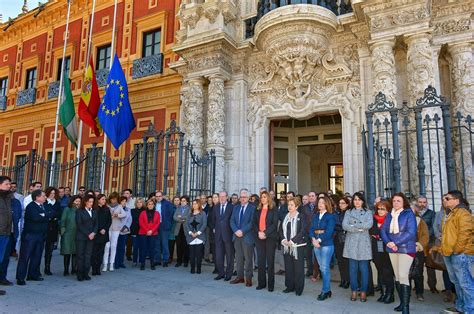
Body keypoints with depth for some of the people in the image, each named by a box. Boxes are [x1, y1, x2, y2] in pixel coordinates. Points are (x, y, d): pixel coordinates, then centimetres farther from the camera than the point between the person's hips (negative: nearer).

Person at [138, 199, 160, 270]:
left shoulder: (157, 213, 8)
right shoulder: (143, 213, 6)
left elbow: (158, 223, 3)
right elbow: (141, 223, -1)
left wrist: (151, 231, -9)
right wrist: (147, 231, -10)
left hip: (153, 234, 1)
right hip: (143, 233, -1)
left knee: (152, 248, 2)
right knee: (143, 249, 0)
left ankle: (152, 264, 9)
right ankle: (142, 264, 7)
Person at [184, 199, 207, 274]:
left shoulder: (203, 213, 4)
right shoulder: (189, 213, 13)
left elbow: (204, 224, -4)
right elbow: (186, 223, 6)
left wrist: (198, 233, -13)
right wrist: (190, 232, -8)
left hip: (200, 236, -2)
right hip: (191, 237, 2)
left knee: (199, 253, -2)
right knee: (192, 253, 1)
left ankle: (198, 269, 6)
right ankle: (192, 268, 10)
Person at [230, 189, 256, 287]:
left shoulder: (252, 208, -4)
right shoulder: (236, 208, 13)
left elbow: (252, 222, -12)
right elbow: (232, 221, 7)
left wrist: (242, 231, -17)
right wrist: (236, 231, -9)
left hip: (247, 236, -5)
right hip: (237, 236, 5)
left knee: (248, 258, 2)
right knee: (238, 257, 10)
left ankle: (248, 278, 12)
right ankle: (240, 277, 21)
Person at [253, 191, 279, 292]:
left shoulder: (273, 210, 1)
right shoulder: (257, 210, 14)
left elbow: (274, 224, -7)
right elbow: (254, 223, 8)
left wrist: (265, 233, -15)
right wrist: (258, 232, -9)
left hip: (270, 238, -4)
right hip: (259, 238, 4)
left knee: (270, 261, 0)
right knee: (260, 261, 6)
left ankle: (271, 284, 8)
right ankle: (261, 283, 16)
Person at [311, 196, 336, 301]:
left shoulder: (330, 216, -5)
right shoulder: (315, 216, 13)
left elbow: (329, 231, -14)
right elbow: (312, 229, 6)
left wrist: (319, 240, -17)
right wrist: (313, 239, -11)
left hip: (326, 244, -6)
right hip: (316, 244, 6)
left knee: (325, 268, -4)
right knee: (322, 268, 10)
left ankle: (325, 291, 6)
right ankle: (328, 290, 21)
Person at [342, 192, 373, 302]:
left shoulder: (368, 212, 9)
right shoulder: (348, 212, 11)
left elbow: (369, 224, -10)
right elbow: (344, 226, -4)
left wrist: (353, 225, -10)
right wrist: (360, 228, -11)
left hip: (363, 243, -1)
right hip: (351, 242, 1)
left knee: (364, 268, 0)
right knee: (353, 268, 4)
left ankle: (363, 291, 11)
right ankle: (354, 291, 13)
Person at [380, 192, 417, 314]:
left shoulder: (409, 214, -6)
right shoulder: (390, 215, 11)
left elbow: (411, 232, -15)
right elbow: (383, 230, 6)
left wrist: (396, 243, -19)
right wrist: (388, 242, -13)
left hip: (406, 249, -6)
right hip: (392, 249, 6)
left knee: (403, 276, -13)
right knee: (397, 276, 12)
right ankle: (402, 302, 24)